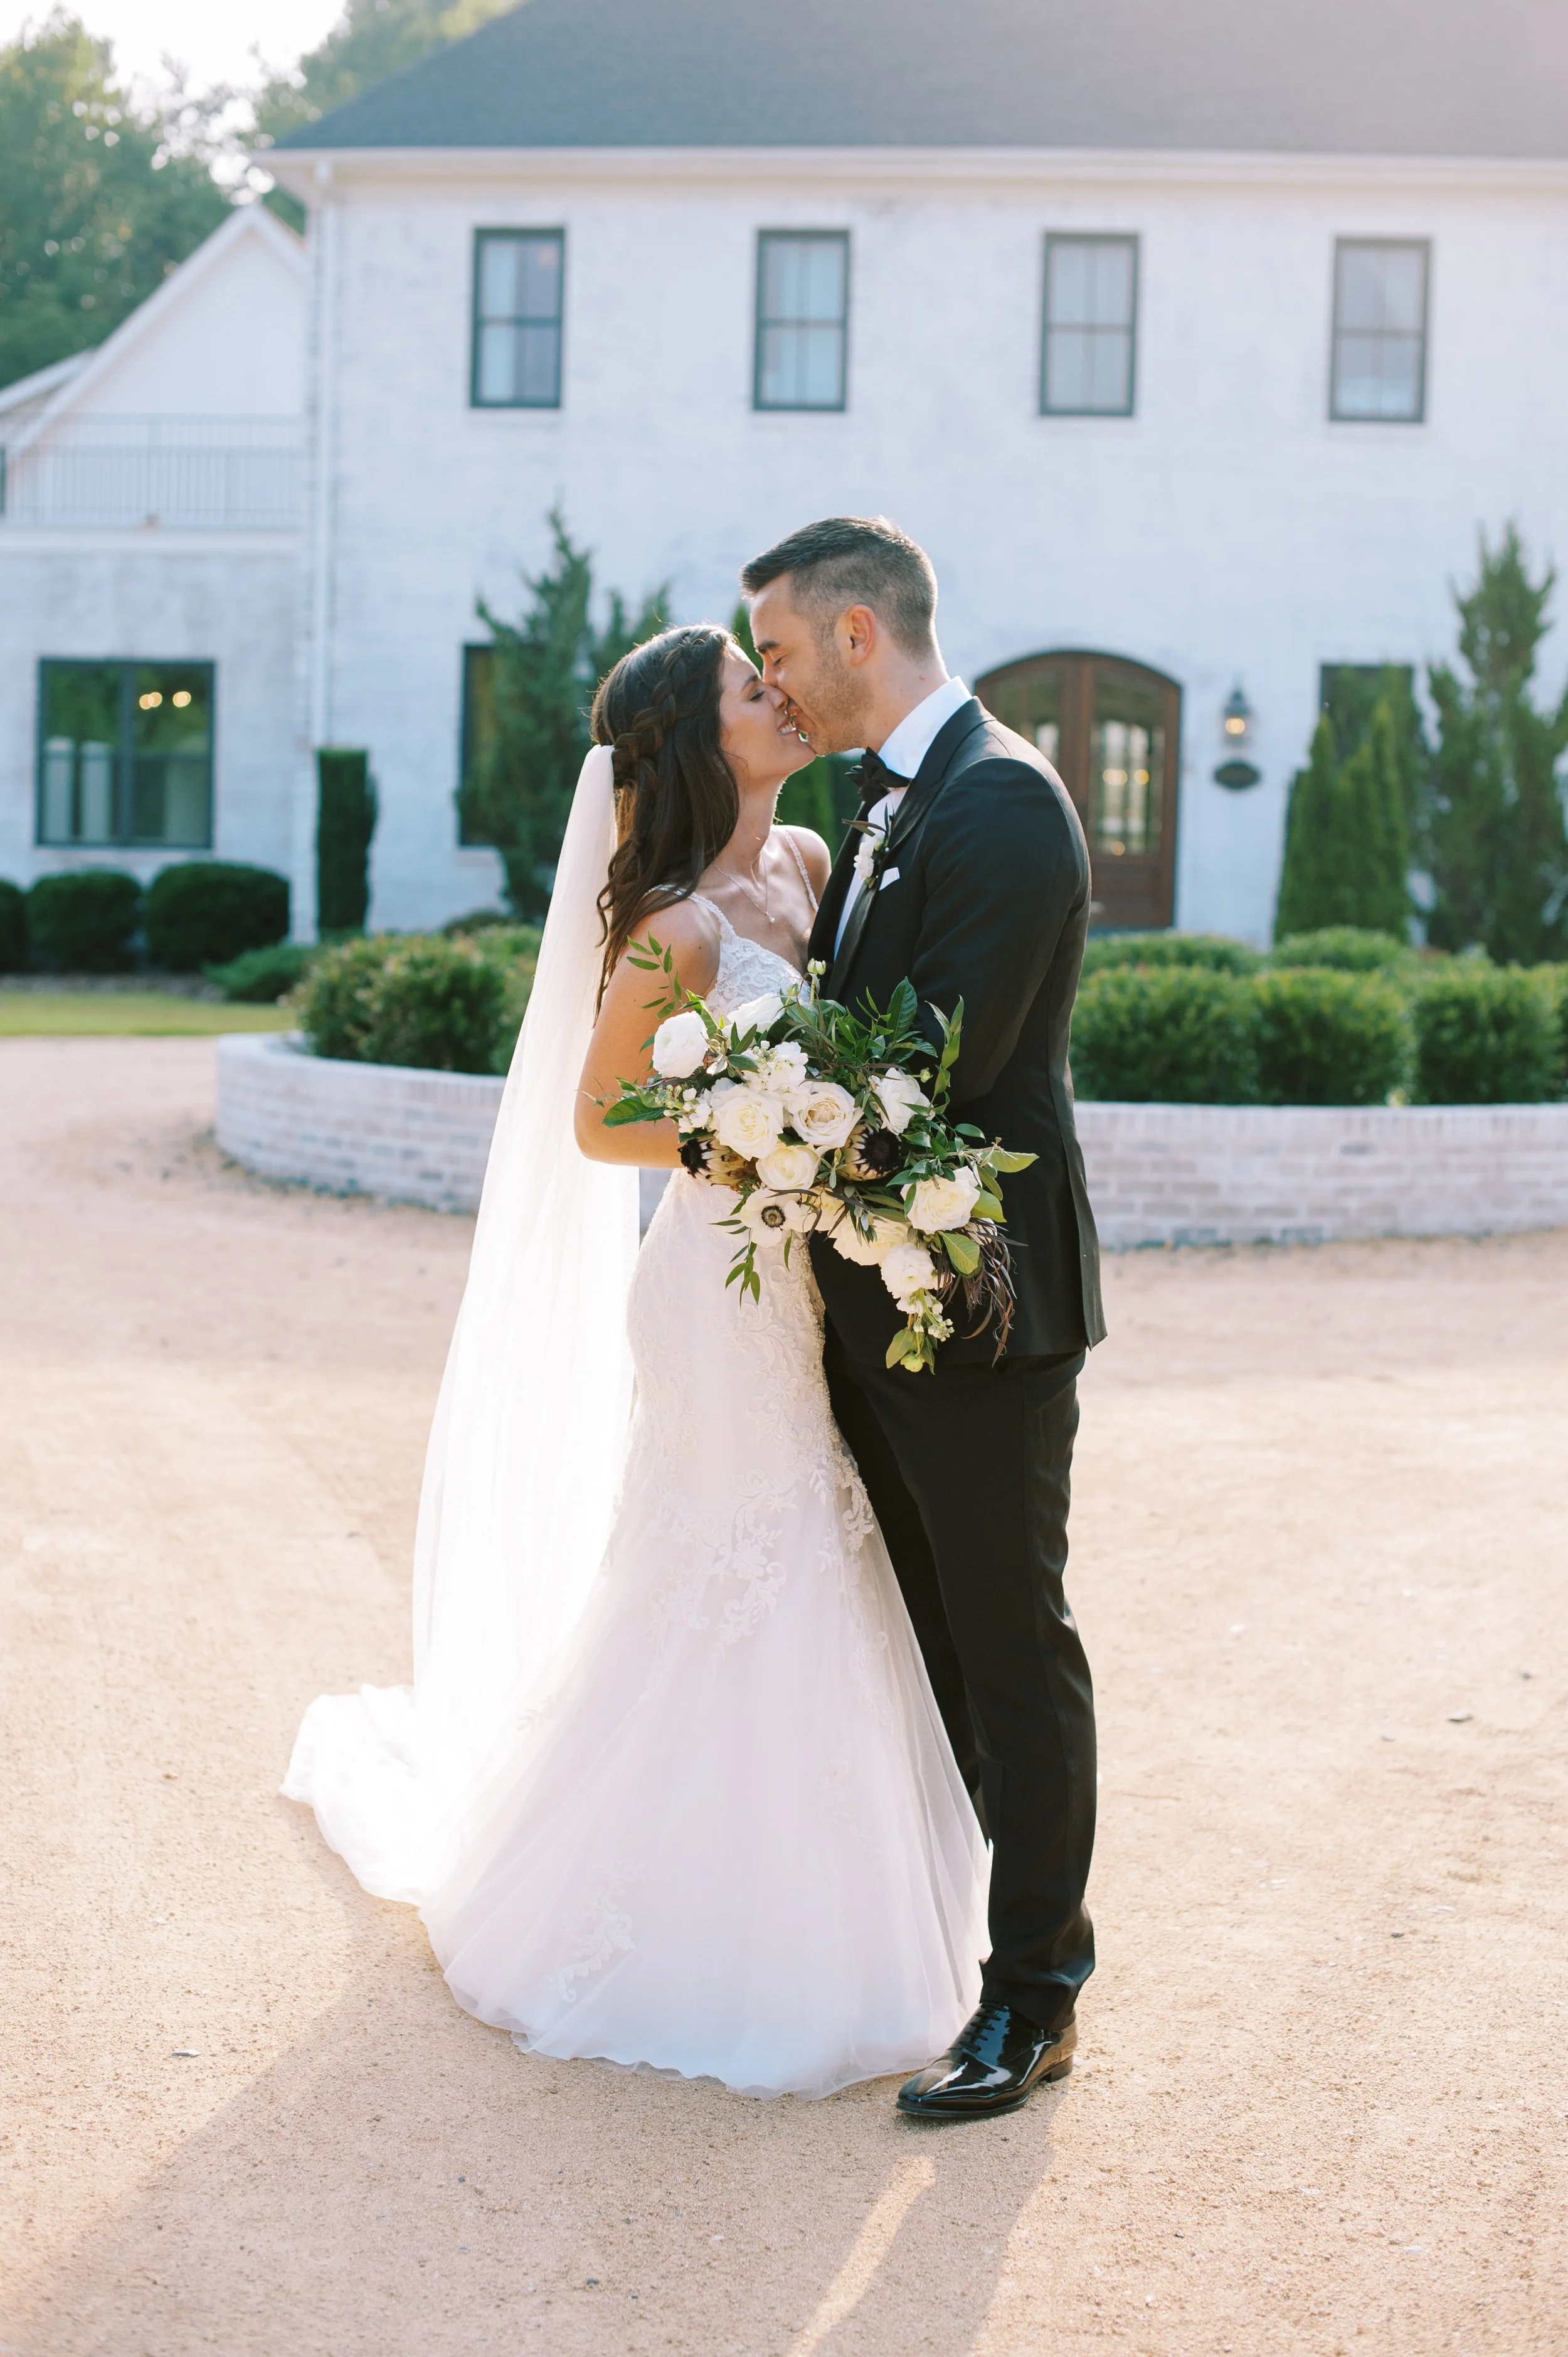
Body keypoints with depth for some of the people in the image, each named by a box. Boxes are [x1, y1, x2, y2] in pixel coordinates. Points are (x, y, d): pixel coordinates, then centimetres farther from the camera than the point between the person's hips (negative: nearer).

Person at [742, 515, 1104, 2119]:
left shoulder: (998, 804, -18)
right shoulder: (892, 807, 13)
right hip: (882, 1284, 10)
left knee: (1009, 1642, 0)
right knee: (919, 1629, 20)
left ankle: (1035, 1993, 10)